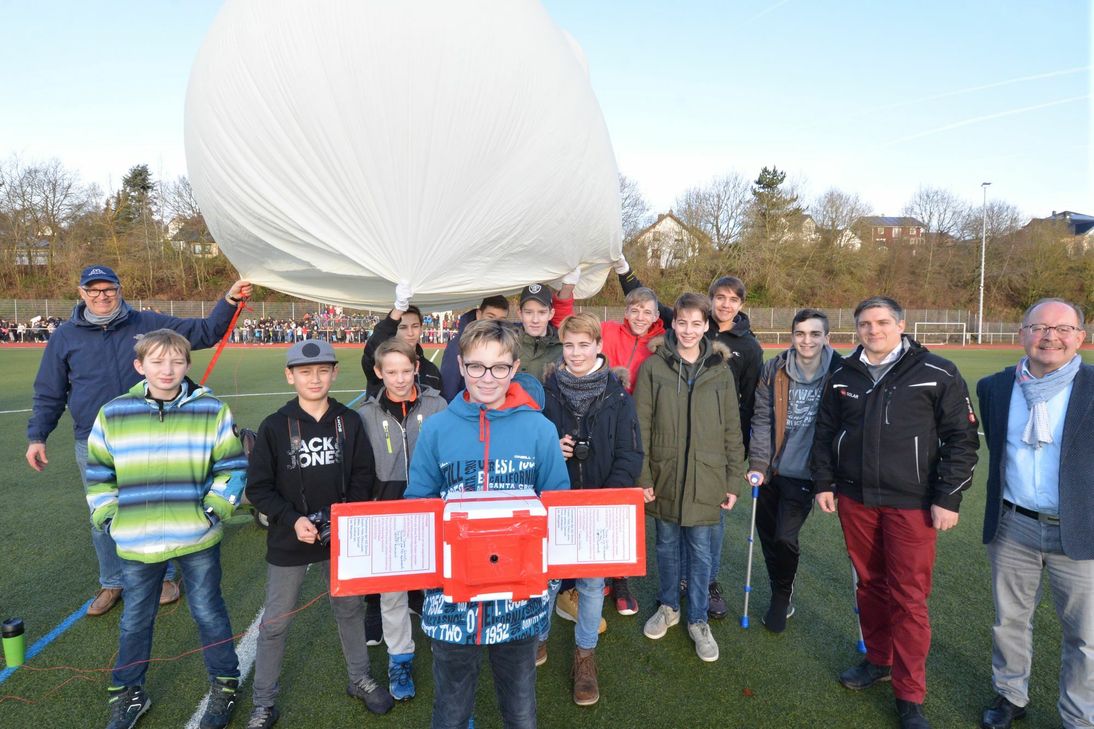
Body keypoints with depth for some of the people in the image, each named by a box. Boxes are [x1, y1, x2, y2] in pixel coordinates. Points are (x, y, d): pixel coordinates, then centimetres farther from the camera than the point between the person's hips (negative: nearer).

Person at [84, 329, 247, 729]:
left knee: (208, 611, 13)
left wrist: (214, 509, -10)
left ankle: (225, 683, 33)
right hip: (136, 542, 2)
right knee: (135, 619, 19)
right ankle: (127, 692, 41)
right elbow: (98, 474, 9)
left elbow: (232, 467, -2)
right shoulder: (112, 414, -2)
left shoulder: (212, 411, -8)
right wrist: (108, 517, 1)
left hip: (197, 538, -2)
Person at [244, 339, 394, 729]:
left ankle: (361, 679, 39)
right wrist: (292, 520, -19)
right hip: (289, 541, -1)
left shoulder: (349, 422, -5)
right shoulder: (274, 426, -10)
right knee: (275, 623, 11)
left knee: (350, 608, 18)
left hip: (342, 537, 2)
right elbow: (258, 487, -7)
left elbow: (364, 475, 0)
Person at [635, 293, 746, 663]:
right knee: (667, 544, 15)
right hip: (665, 475, 0)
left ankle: (698, 619, 27)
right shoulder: (653, 367, -4)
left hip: (706, 478, 0)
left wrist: (733, 481, 2)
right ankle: (668, 607, 36)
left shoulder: (720, 370, 1)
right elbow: (641, 426, -4)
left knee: (701, 551, 9)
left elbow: (732, 430, 4)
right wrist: (642, 477, -7)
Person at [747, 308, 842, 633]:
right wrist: (758, 464, -8)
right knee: (768, 536, 13)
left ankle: (782, 597, 21)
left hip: (804, 474, -3)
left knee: (785, 537, -8)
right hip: (770, 469, 3)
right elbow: (762, 419, -3)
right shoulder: (774, 370, -5)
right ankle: (781, 595, 38)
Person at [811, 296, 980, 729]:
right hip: (855, 499, 4)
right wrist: (824, 482, 9)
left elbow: (962, 438, -5)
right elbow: (825, 431, 13)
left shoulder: (937, 375, -6)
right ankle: (878, 661, 35)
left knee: (908, 597, 1)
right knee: (870, 584, 16)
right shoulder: (843, 376, 6)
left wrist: (948, 498, -8)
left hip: (911, 504, -4)